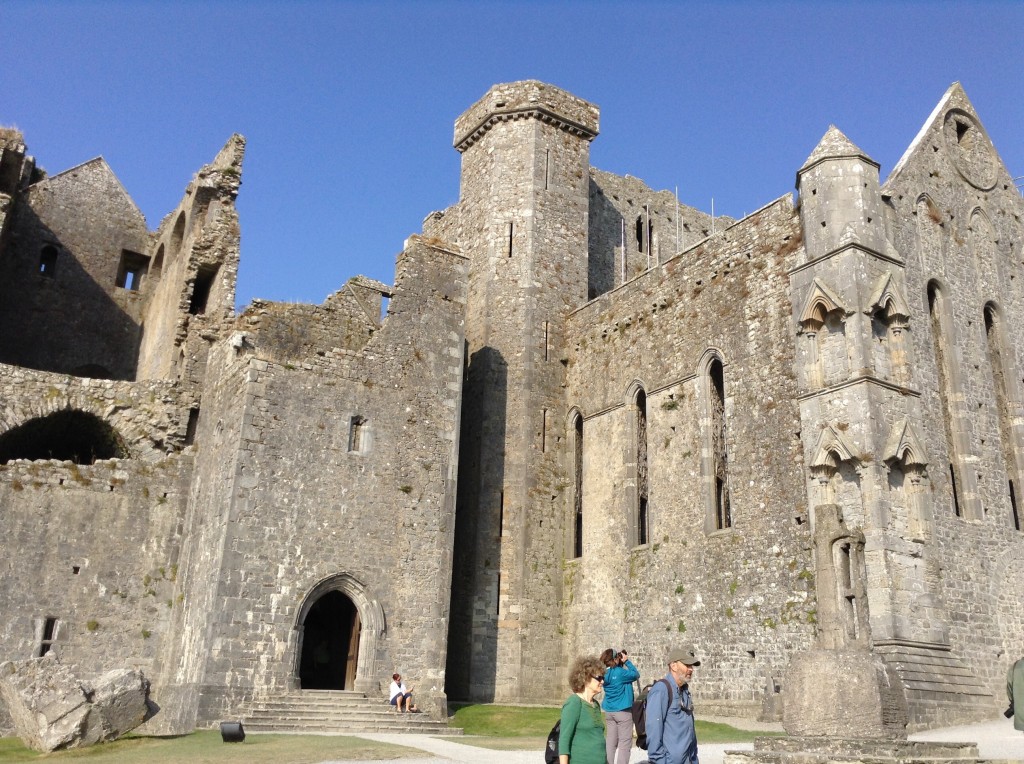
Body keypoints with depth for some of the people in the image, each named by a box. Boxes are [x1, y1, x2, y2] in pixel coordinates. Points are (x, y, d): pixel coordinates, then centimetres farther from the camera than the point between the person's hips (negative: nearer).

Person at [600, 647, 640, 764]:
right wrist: (627, 661, -1)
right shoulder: (620, 672, -17)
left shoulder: (606, 673, 3)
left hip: (609, 711, 7)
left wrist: (622, 663, 4)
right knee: (624, 743, -1)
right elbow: (636, 675, -5)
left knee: (610, 742, 10)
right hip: (622, 711, -7)